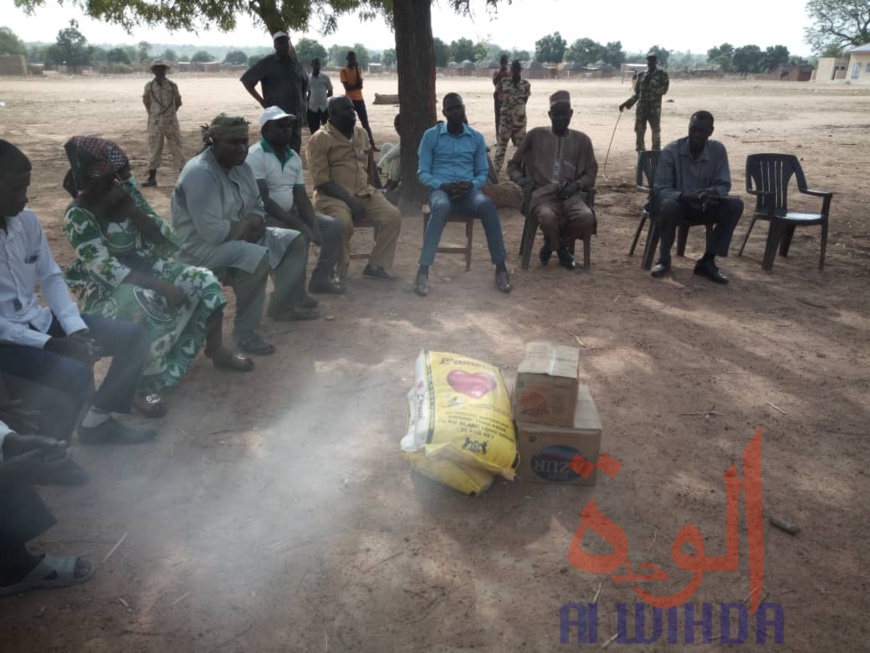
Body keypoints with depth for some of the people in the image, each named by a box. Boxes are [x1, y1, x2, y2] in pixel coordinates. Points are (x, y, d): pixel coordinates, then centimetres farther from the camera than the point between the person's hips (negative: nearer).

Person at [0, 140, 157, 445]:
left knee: (134, 336, -3)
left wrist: (76, 328, -8)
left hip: (39, 321, 7)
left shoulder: (27, 220, 0)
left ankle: (98, 420, 9)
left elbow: (51, 277, 6)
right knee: (76, 374, -30)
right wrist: (50, 344, -23)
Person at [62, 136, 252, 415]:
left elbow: (166, 235, -4)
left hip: (150, 269, 6)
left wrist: (131, 209, -21)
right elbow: (106, 269, -27)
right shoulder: (78, 216, -19)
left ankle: (216, 350, 6)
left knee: (205, 282, -12)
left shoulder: (125, 190, -3)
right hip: (109, 288, -6)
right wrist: (164, 286, -35)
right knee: (146, 304, -38)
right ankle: (145, 383, -21)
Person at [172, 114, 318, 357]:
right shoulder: (200, 174, -24)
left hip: (240, 235, 10)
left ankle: (283, 305, 16)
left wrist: (254, 223, -12)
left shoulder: (240, 166, 5)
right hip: (200, 246, -10)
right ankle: (246, 333, -24)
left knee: (295, 241, 6)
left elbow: (257, 208, 13)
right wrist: (248, 225, -14)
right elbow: (212, 233, -31)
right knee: (257, 257, -36)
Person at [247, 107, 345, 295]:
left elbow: (301, 197, 4)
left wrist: (314, 226, -14)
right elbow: (263, 201, -23)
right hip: (265, 217, -7)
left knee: (334, 227, -5)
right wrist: (299, 224, -28)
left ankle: (321, 278, 4)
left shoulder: (294, 157, 8)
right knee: (300, 236, -33)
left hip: (291, 213, 8)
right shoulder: (255, 156, -15)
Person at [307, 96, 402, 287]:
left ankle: (376, 266, -5)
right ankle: (340, 271, -14)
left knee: (393, 215, -16)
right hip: (334, 196, -6)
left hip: (364, 193, 6)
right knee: (343, 223, -36)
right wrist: (350, 200, -21)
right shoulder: (320, 139, -6)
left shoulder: (361, 134, 14)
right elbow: (321, 181, -13)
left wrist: (377, 190, 14)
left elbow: (370, 165, 26)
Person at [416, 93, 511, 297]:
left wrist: (471, 184, -11)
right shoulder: (431, 135, 6)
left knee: (487, 205, -34)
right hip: (440, 189, -2)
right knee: (442, 207, -40)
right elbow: (423, 172, 4)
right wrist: (443, 185, -15)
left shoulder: (477, 137, 13)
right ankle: (423, 270, -39)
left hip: (468, 190, 2)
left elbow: (483, 173, 12)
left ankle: (501, 267, -28)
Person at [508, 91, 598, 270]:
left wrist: (576, 185, -7)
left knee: (587, 218, -32)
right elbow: (513, 164, 17)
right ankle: (560, 246, 0)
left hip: (571, 194, 2)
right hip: (542, 193, -2)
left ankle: (561, 242, 5)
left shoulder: (582, 140, 15)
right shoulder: (535, 135, 11)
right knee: (547, 218, -38)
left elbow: (591, 173, 15)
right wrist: (520, 178, -5)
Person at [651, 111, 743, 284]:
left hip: (703, 208, 3)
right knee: (670, 205, -37)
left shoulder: (718, 150, -6)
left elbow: (724, 185, -6)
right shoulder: (671, 150, -15)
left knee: (735, 205, -21)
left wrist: (712, 193, -31)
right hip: (679, 205, -3)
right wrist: (684, 196, -38)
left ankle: (707, 261, -14)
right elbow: (660, 189, -18)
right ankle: (664, 259, -16)